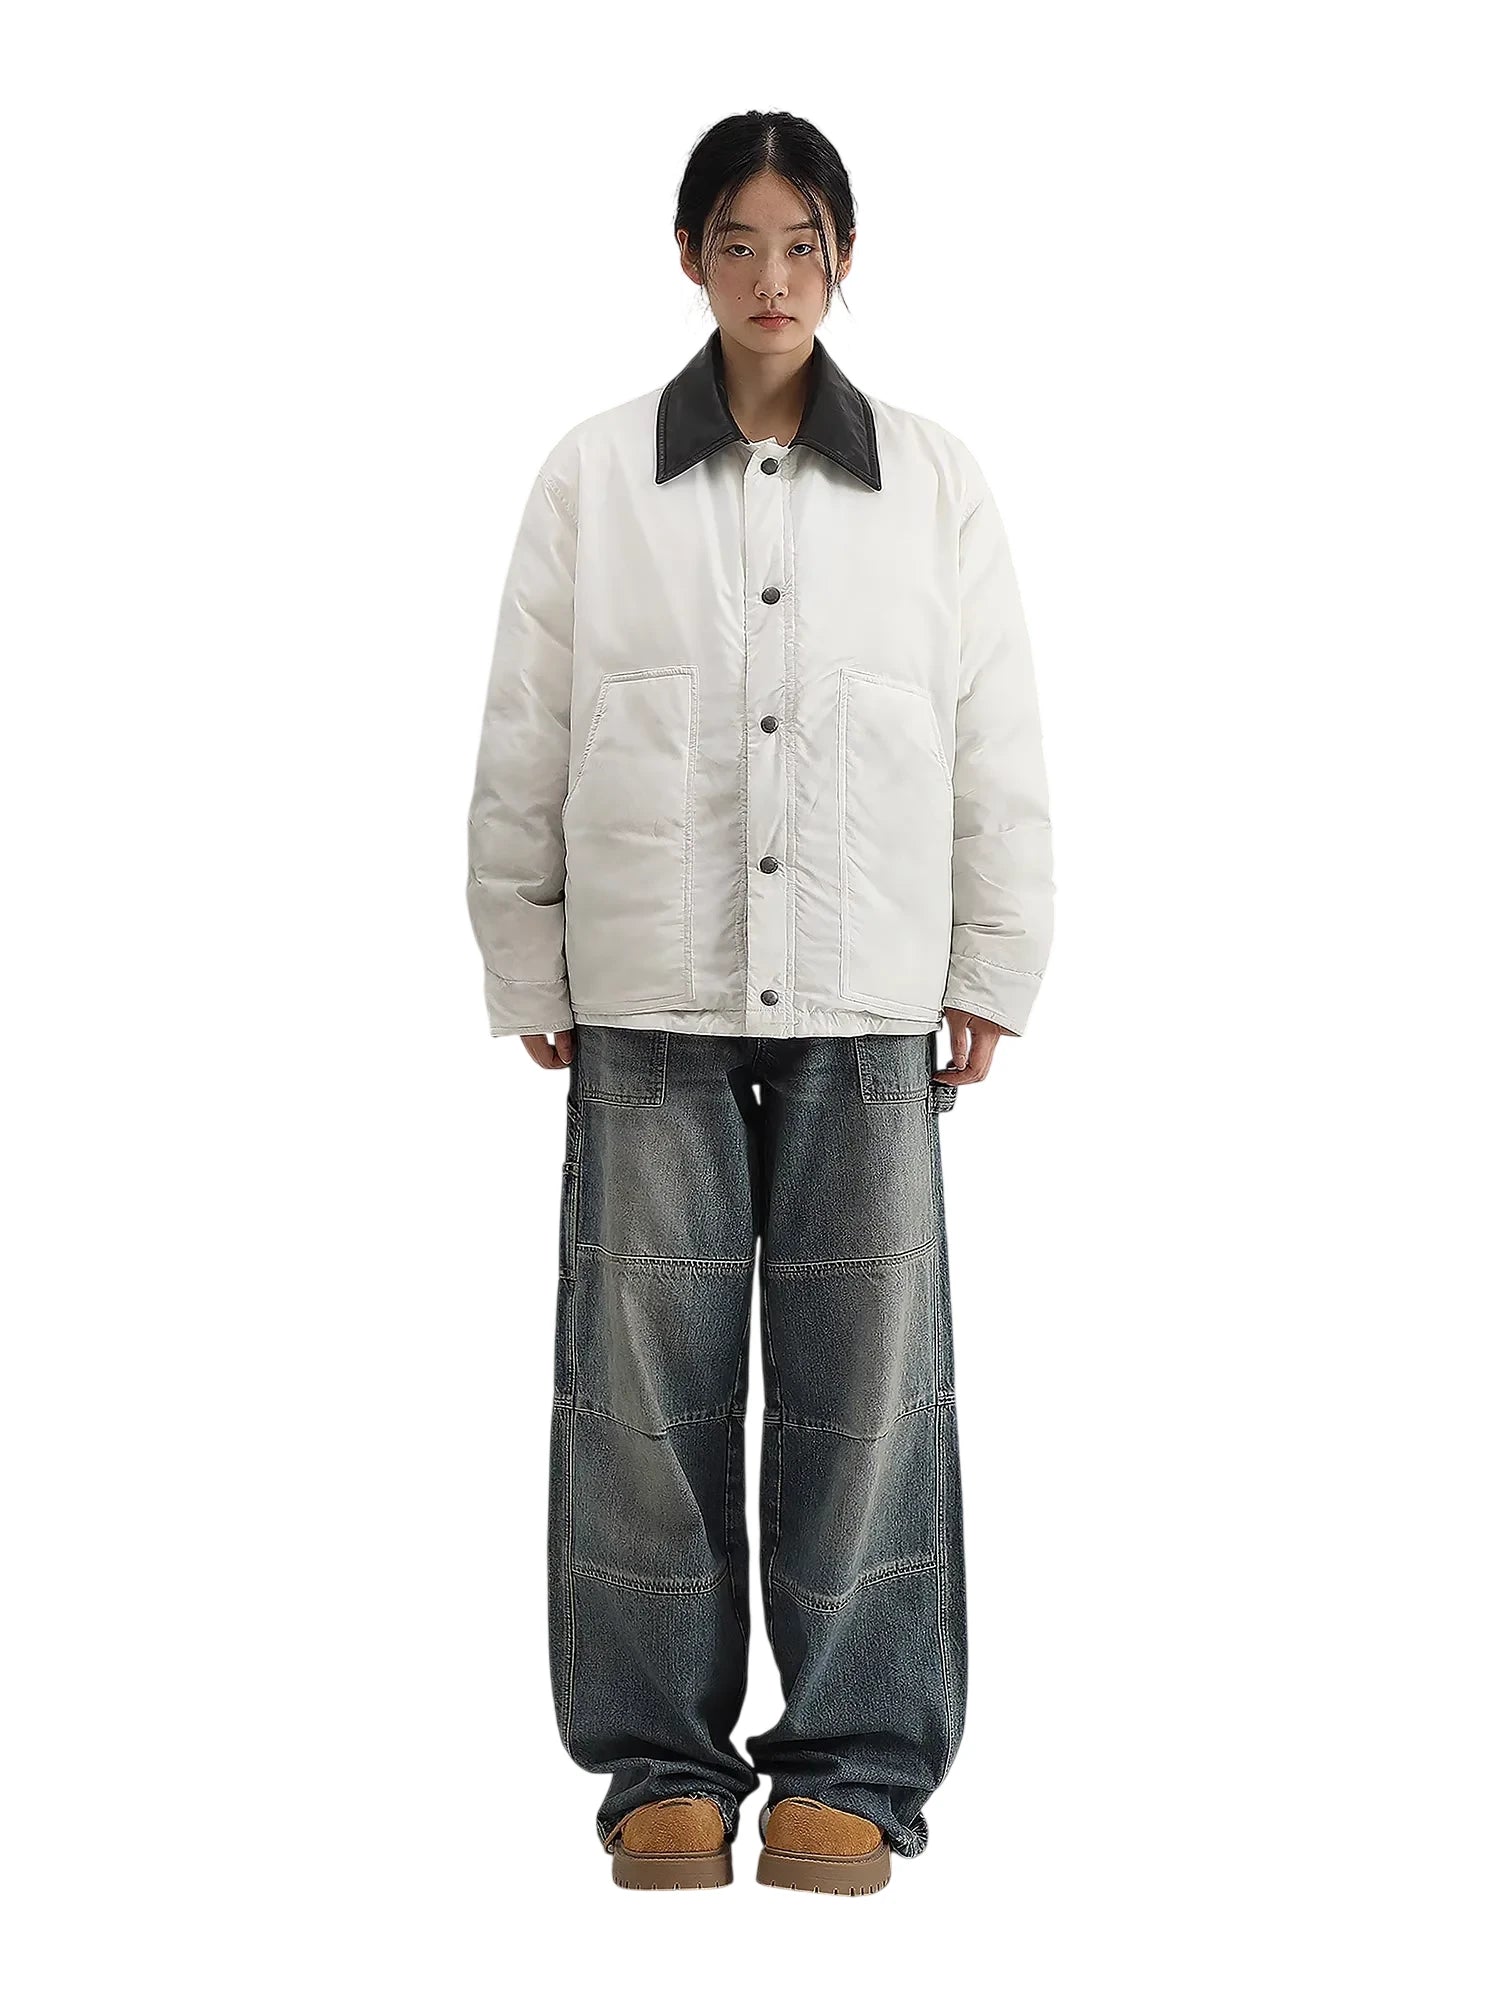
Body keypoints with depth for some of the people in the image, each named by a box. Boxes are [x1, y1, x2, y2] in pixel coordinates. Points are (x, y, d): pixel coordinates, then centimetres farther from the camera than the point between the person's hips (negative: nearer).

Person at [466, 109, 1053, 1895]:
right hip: (651, 991, 0)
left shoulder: (933, 480, 7)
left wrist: (996, 969, 4)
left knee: (865, 1371, 1)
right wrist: (527, 972, 4)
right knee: (649, 1369, 3)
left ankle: (854, 1762, 14)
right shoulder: (592, 477, 4)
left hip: (863, 996, 1)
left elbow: (997, 746, 7)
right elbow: (523, 746, 5)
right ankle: (665, 1759, 16)